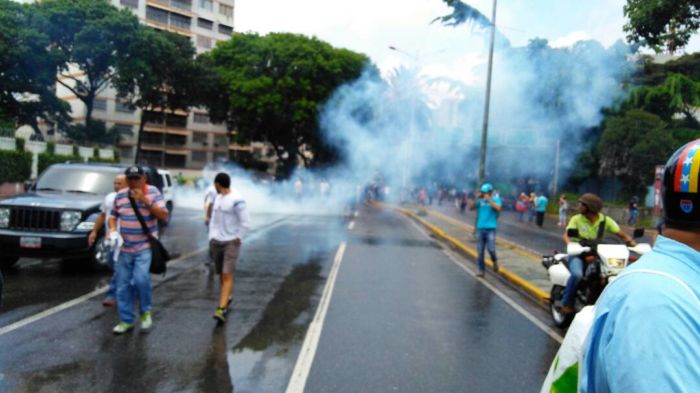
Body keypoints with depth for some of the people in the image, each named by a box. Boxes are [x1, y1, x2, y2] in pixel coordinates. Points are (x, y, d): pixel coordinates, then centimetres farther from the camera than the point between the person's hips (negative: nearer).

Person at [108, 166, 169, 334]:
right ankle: (126, 321, 21)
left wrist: (145, 201, -21)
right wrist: (112, 229, -3)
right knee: (123, 285, 7)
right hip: (125, 248, 4)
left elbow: (164, 216, -11)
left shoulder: (153, 192, -4)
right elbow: (113, 215, 18)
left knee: (140, 278, -21)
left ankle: (146, 311, 4)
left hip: (145, 247, -4)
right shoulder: (120, 195, 6)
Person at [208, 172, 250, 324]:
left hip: (231, 242, -7)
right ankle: (227, 299, 32)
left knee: (227, 275, -12)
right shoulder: (217, 198, 11)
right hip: (216, 242, 7)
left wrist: (237, 240, -11)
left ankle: (221, 309, -16)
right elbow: (214, 220, 16)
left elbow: (245, 223, -14)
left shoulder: (237, 200, -14)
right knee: (221, 274, 12)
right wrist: (211, 239, 10)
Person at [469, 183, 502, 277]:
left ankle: (495, 261, 19)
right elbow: (470, 207, 3)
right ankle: (481, 270, 12)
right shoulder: (480, 201, 8)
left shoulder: (496, 199, 1)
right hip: (480, 228, 3)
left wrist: (489, 199, -15)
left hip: (491, 228, -3)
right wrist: (476, 198, -6)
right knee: (480, 251, 4)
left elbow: (498, 208, -18)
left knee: (491, 249, -13)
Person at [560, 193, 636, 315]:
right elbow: (566, 235, -16)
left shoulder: (605, 220, 1)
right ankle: (566, 303, -13)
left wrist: (633, 243, -18)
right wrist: (570, 245, -38)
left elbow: (622, 235, 1)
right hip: (578, 254, -3)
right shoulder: (576, 219, -4)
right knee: (577, 274, -32)